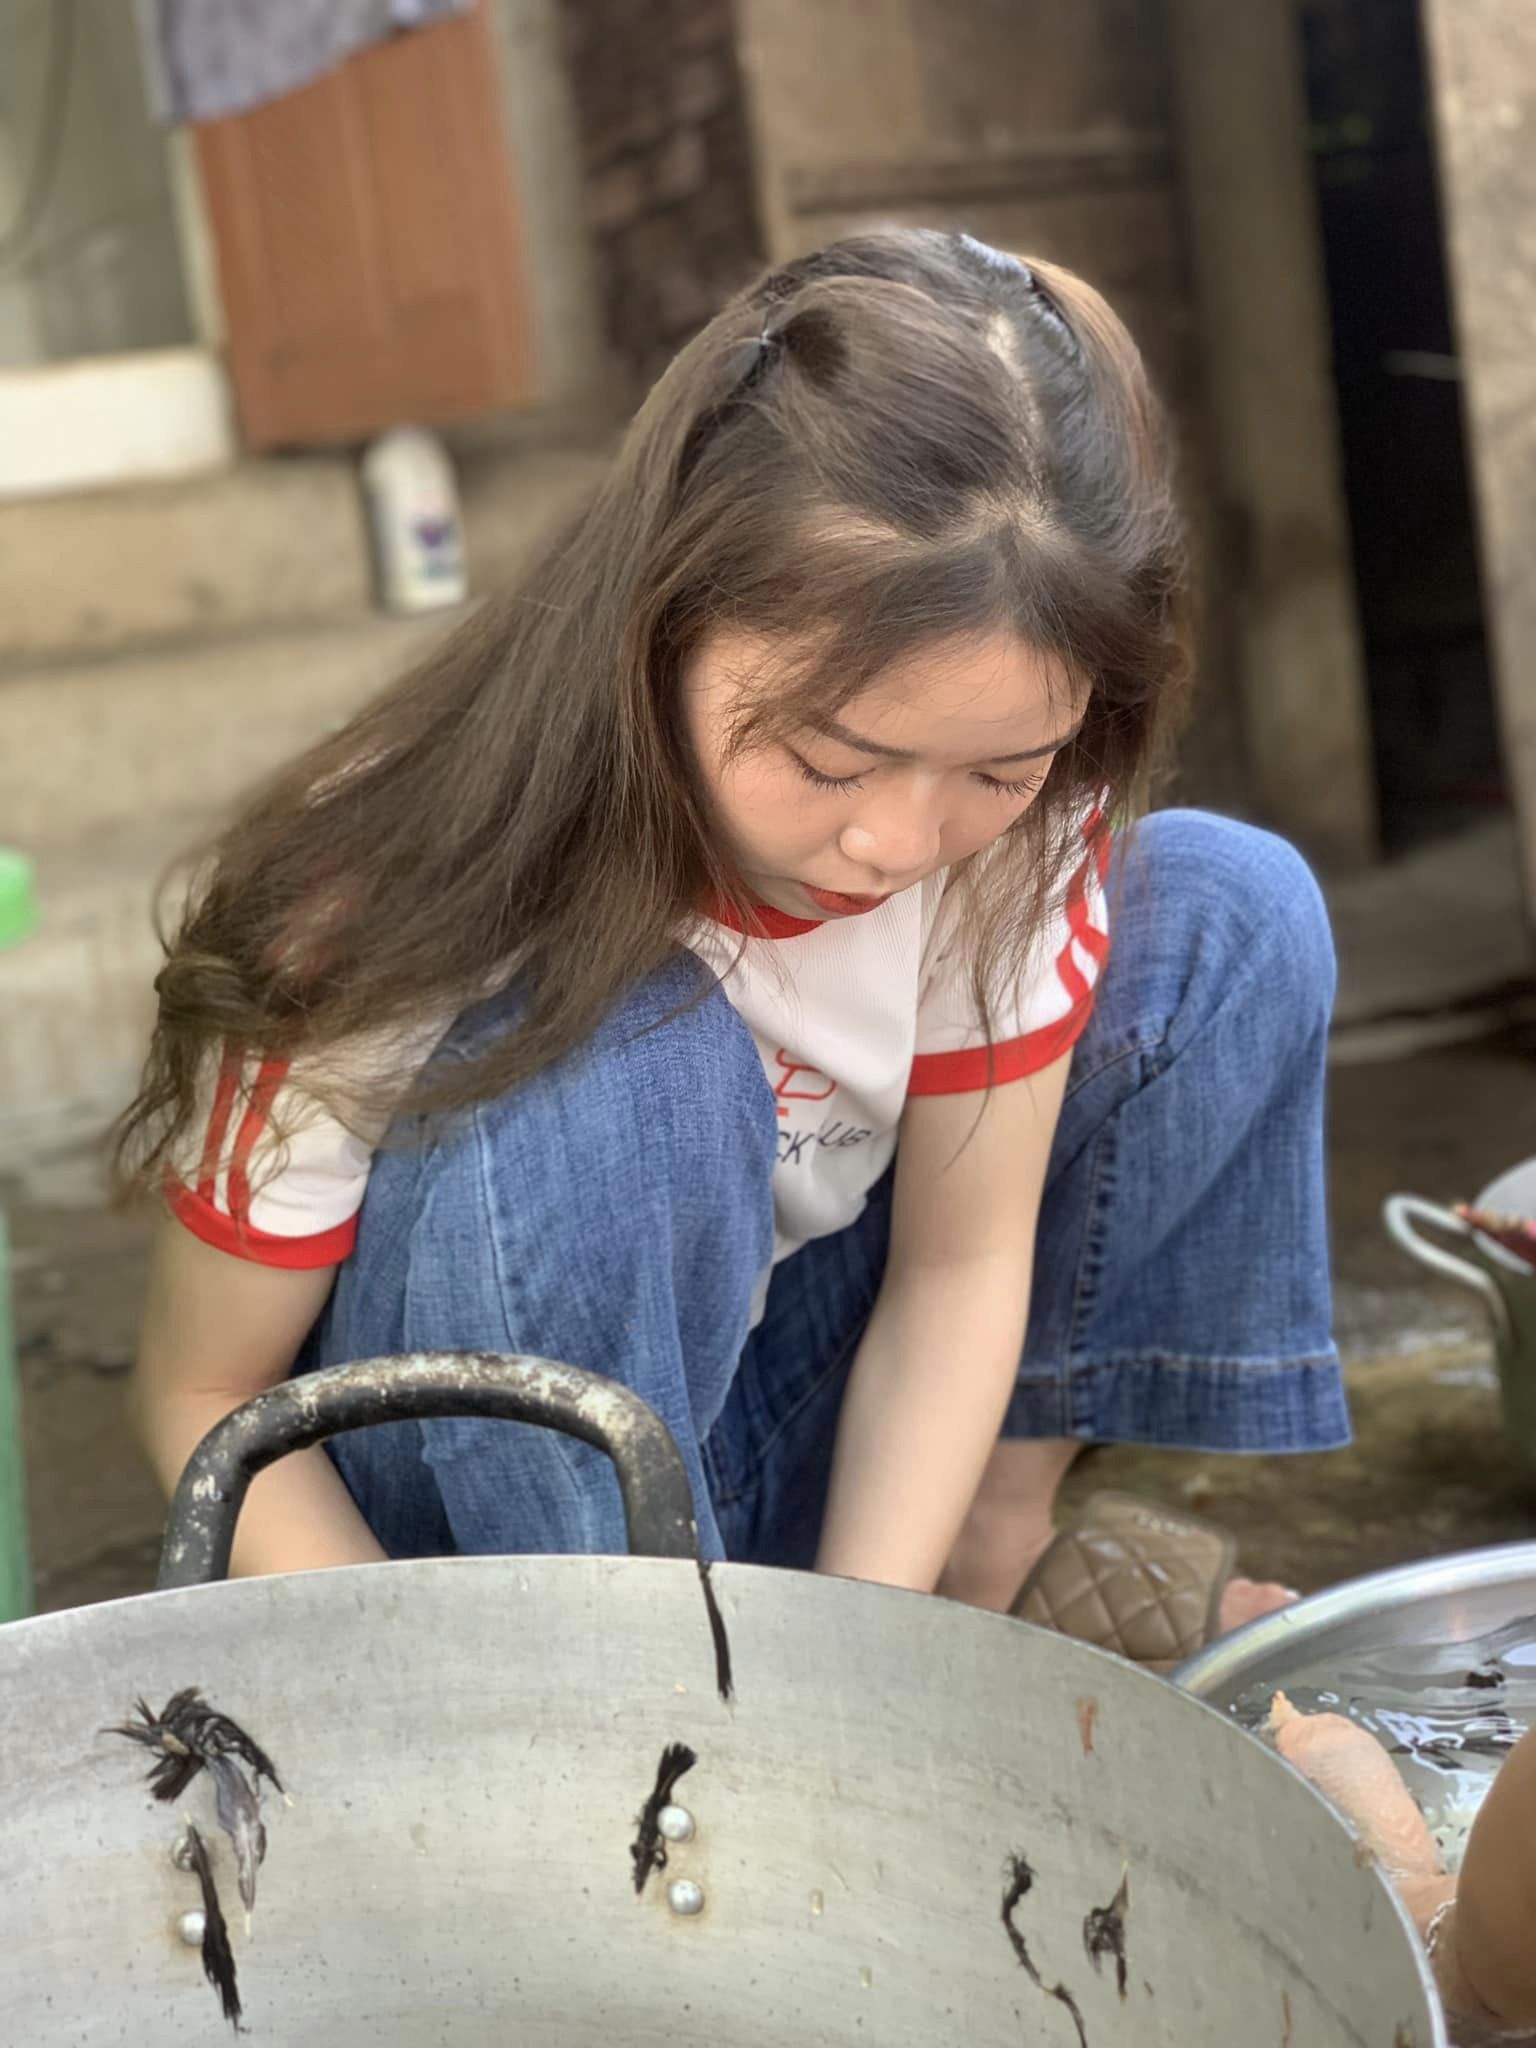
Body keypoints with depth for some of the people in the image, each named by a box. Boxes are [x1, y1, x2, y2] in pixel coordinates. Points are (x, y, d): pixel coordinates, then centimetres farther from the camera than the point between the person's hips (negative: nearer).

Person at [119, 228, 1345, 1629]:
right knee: (620, 1073, -37)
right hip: (450, 1518, -4)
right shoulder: (385, 912, -29)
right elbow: (203, 1395, -17)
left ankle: (1004, 1557, 1)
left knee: (1229, 908, -9)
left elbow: (960, 1263, -11)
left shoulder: (1027, 813, -18)